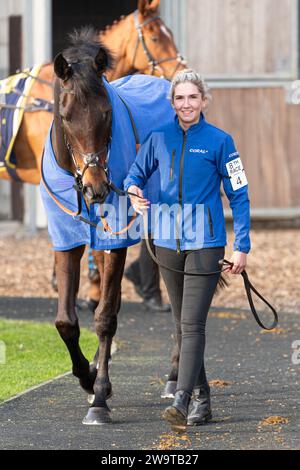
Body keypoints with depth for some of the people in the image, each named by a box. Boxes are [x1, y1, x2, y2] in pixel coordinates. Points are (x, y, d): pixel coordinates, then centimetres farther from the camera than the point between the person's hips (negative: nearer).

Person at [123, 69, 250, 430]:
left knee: (192, 324, -13)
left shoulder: (219, 142, -5)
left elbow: (239, 196, -2)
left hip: (205, 242, -5)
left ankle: (182, 402, -21)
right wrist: (133, 190, -10)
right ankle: (201, 399, 20)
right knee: (181, 324, 11)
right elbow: (136, 173, 15)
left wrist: (241, 247, -7)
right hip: (168, 241, 5)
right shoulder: (159, 139, 4)